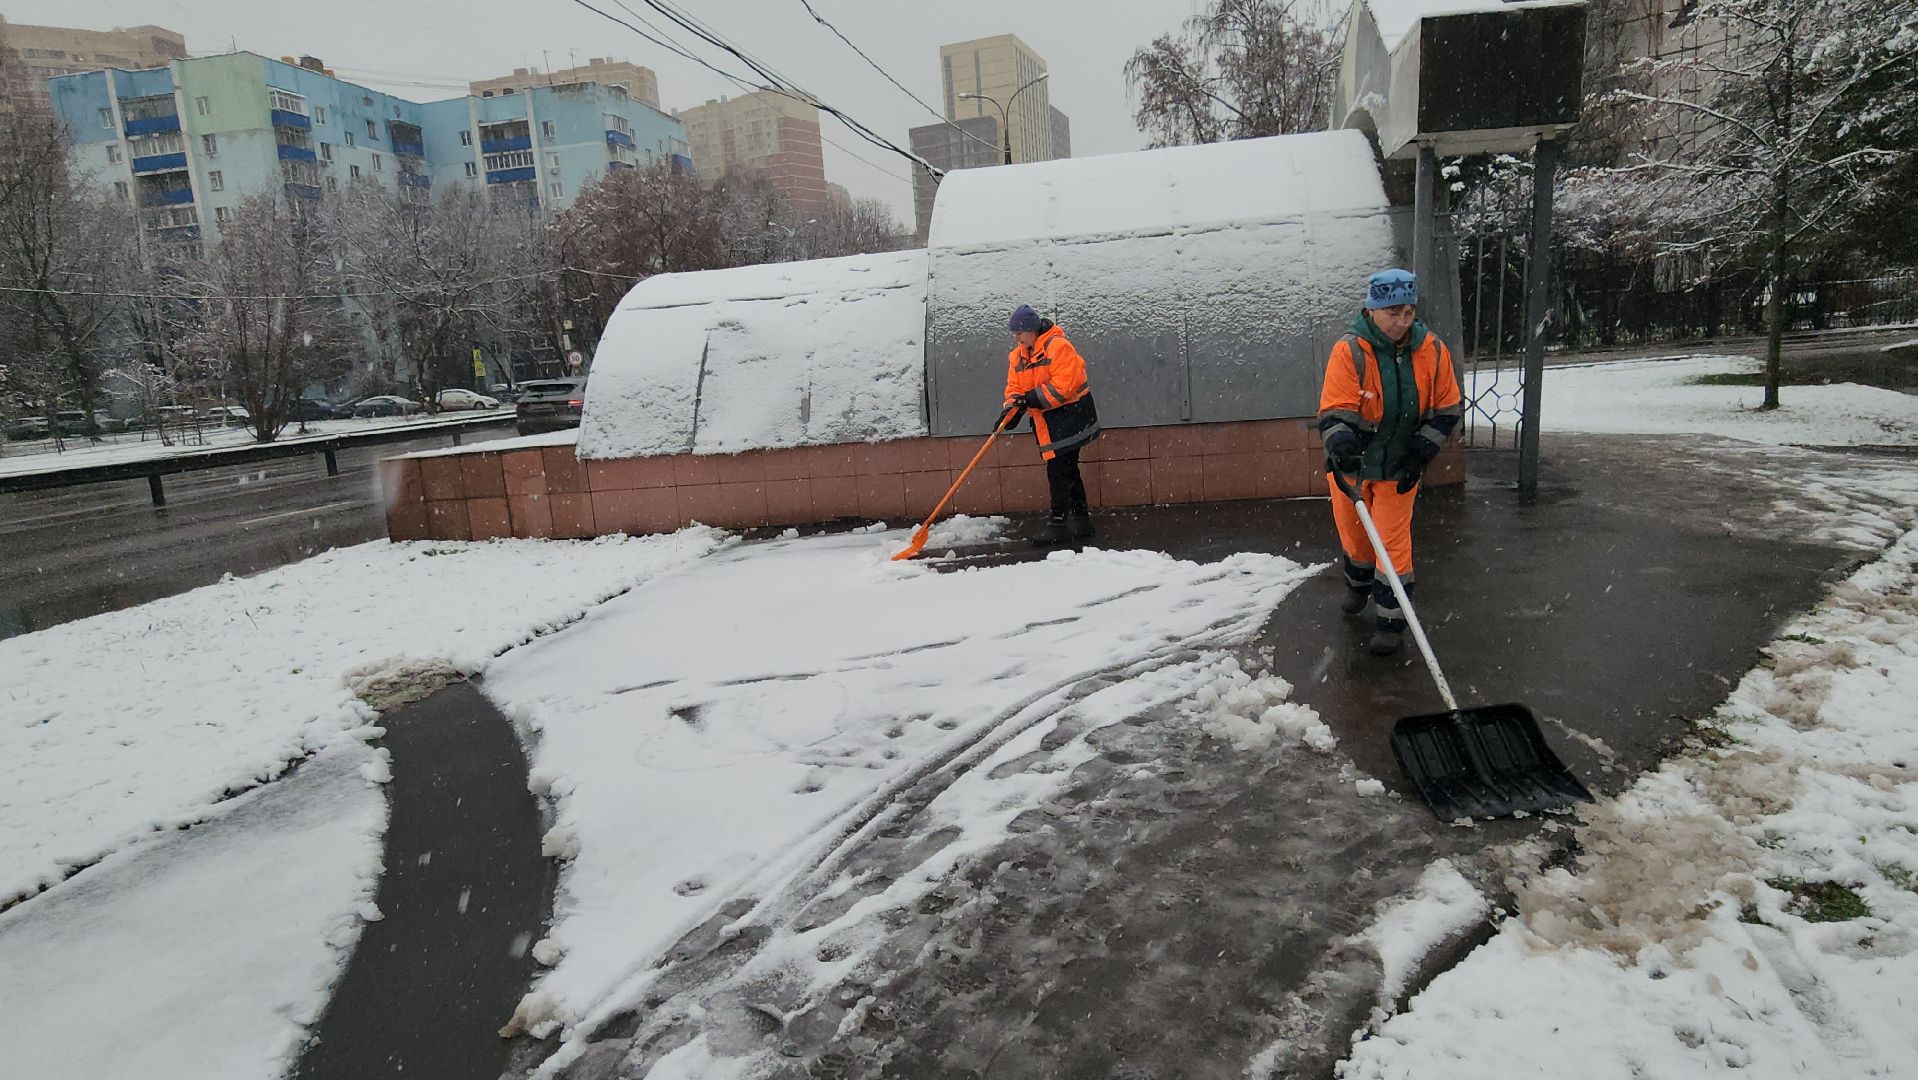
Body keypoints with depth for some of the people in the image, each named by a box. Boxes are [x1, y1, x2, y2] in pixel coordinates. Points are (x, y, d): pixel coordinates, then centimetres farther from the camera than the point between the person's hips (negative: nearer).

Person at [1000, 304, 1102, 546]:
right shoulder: (1016, 357, 9)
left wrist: (1034, 398, -24)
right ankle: (1080, 521, 24)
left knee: (1058, 471, -10)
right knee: (1067, 471, 14)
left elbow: (1062, 385, -24)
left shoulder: (1058, 347, -17)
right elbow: (1015, 388, 6)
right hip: (1046, 422, 8)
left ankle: (1058, 525, -5)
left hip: (1068, 416, -8)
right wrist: (1012, 408, -13)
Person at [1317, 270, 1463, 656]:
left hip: (1399, 466, 0)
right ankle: (1359, 584, 48)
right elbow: (1335, 411, -26)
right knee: (1352, 532, 18)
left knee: (1393, 540, -1)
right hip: (1350, 463, 0)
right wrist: (1341, 447, -45)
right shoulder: (1349, 352, -20)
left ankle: (1392, 618, 13)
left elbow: (1446, 409, -3)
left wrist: (1421, 454, -11)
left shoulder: (1432, 350, -11)